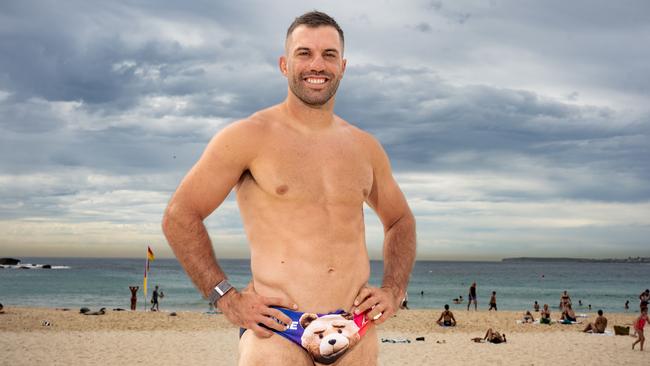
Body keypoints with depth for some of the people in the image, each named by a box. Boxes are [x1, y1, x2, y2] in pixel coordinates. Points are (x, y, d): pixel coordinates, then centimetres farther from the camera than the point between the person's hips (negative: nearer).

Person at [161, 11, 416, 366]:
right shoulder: (249, 136, -3)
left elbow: (400, 220, 26)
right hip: (276, 332, -4)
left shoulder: (365, 148, 11)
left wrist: (393, 289, 11)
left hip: (357, 336, 4)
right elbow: (179, 216, -2)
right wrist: (227, 298, -7)